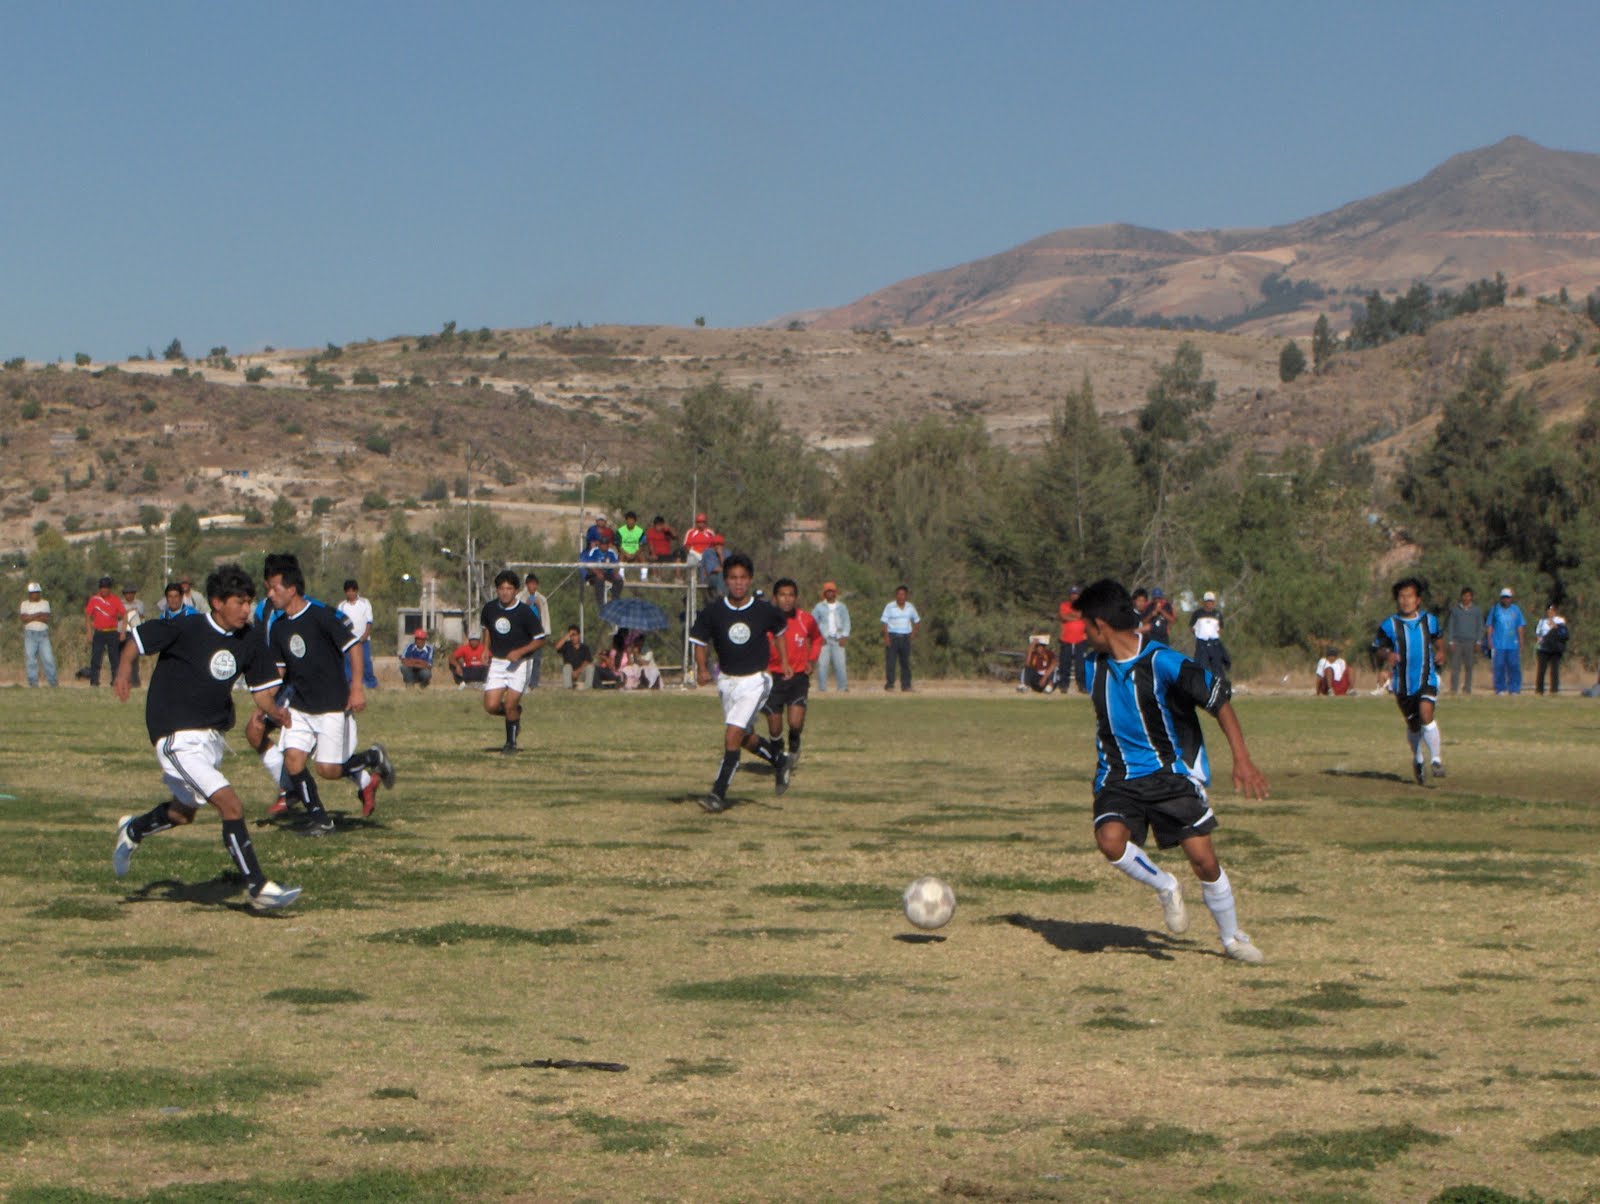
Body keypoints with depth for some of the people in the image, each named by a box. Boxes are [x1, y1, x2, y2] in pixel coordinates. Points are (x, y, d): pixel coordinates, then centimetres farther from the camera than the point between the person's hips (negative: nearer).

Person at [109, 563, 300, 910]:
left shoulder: (247, 643, 2)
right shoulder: (186, 629, -15)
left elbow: (260, 687, 9)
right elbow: (138, 639, -4)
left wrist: (273, 709, -10)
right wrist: (124, 669, -18)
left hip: (212, 737, 8)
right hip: (178, 737, -8)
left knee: (184, 812, 24)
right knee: (231, 806, -18)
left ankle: (132, 831, 52)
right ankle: (258, 888, -15)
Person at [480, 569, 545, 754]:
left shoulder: (525, 612, -13)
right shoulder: (490, 608, 0)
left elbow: (540, 640, -8)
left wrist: (520, 652, -20)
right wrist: (486, 650, 12)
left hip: (518, 664, -4)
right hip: (496, 662, 4)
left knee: (510, 706, -9)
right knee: (491, 706, -6)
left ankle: (511, 742, 14)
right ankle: (516, 713, 26)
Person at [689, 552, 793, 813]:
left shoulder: (765, 610, -9)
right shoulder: (713, 612, -9)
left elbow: (780, 630, 12)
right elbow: (700, 640, 1)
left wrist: (784, 662, 13)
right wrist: (702, 669, -15)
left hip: (755, 681, -4)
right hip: (726, 680, 4)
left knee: (733, 734, -16)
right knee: (746, 738, 16)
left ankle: (718, 794, -14)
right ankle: (779, 761, 45)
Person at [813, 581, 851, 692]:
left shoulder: (841, 607, 14)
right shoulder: (819, 607, 10)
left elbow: (846, 622, 10)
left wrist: (844, 636, -4)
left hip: (838, 640, 1)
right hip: (823, 639, -1)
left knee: (840, 663, -6)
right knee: (822, 664, -8)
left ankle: (843, 687, -3)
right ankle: (822, 688, -6)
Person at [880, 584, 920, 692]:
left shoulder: (910, 607, 9)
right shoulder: (890, 607, -2)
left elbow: (917, 620, 20)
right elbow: (884, 622, -6)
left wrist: (913, 633, 8)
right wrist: (886, 637, -16)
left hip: (905, 637, 4)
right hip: (893, 636, -4)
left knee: (905, 662, 5)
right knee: (890, 661, -8)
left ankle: (906, 686, 8)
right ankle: (889, 684, -6)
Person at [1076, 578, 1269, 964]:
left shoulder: (1162, 663, -18)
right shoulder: (1094, 666, 1)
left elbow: (1218, 699, -15)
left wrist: (1242, 760, -22)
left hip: (1172, 773, -4)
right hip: (1120, 776, 4)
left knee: (1204, 860, -8)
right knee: (1110, 839, -26)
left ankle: (1233, 938, 18)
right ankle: (1165, 888, 4)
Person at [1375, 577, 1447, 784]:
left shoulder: (1429, 621, 3)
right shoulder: (1389, 625, -3)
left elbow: (1437, 639, 20)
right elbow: (1382, 646, 3)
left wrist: (1440, 653, 0)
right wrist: (1388, 655, -20)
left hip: (1427, 678, -1)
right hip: (1403, 681, 1)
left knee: (1426, 714, -23)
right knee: (1413, 725, 11)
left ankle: (1436, 760, -16)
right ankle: (1417, 759, 37)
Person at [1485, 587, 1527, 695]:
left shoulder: (1516, 610, 12)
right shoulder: (1495, 609, 9)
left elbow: (1520, 627, 13)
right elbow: (1489, 626, 8)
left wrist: (1521, 642, 6)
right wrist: (1489, 640, -2)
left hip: (1513, 644, 1)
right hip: (1498, 644, -1)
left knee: (1514, 666, -3)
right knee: (1499, 666, -3)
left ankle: (1514, 689, 0)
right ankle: (1500, 688, 3)